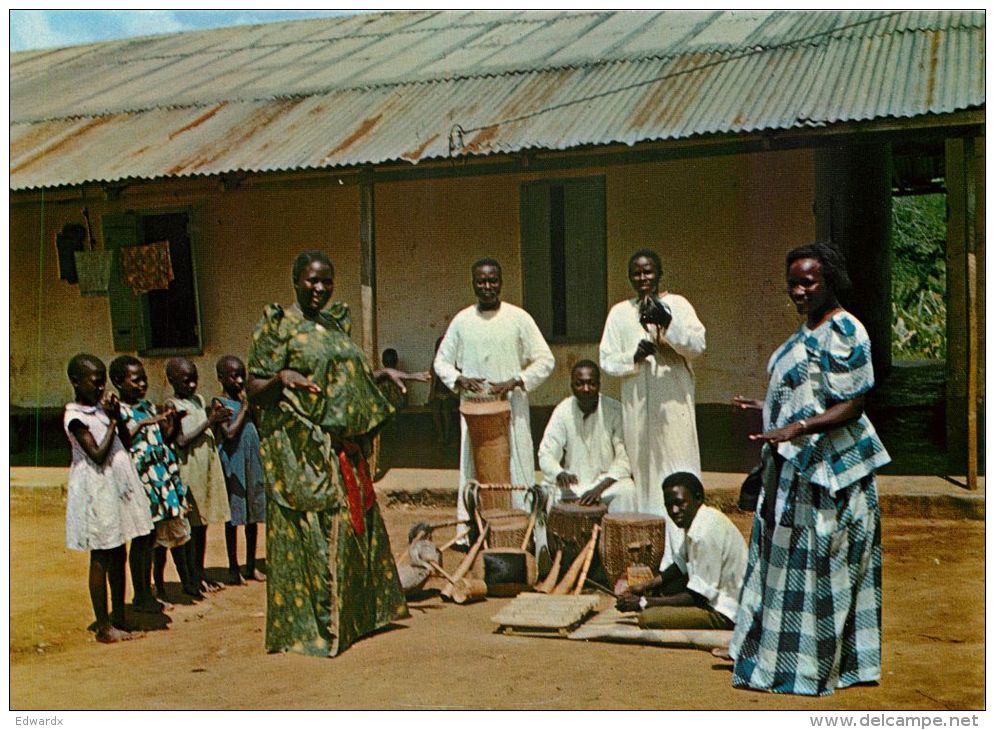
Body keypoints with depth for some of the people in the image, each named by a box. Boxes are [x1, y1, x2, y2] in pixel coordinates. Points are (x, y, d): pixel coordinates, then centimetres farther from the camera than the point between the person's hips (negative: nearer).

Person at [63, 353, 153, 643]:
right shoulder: (75, 417, -14)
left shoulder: (101, 408, 11)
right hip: (97, 489, -8)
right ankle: (104, 627, 6)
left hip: (115, 487, 8)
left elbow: (123, 442, 15)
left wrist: (117, 416, 1)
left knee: (118, 555, 13)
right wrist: (112, 422, -13)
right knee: (101, 558, -2)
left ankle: (119, 619, 22)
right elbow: (98, 455, -20)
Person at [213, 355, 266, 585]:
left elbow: (259, 426, 13)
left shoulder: (247, 399, 11)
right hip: (233, 464, -6)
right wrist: (244, 407, -13)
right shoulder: (220, 403, -7)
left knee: (253, 514, 11)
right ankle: (233, 569, 13)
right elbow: (229, 432, -19)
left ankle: (251, 566, 22)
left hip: (253, 462, 6)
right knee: (233, 516, 3)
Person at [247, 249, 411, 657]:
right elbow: (255, 392, -10)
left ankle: (354, 615, 29)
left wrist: (383, 373, 13)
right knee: (311, 532, -5)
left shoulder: (337, 322, 15)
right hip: (302, 449, -8)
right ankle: (305, 627, 5)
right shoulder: (278, 325, -6)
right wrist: (281, 378, -28)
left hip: (344, 448, 8)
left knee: (355, 527, 14)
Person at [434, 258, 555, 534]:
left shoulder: (519, 318, 0)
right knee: (472, 467, 4)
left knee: (517, 465, 0)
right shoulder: (462, 320, 6)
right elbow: (441, 361, 13)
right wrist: (459, 379, -7)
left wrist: (514, 382, -13)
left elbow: (545, 360, -1)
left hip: (513, 407, -2)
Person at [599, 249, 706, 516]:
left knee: (679, 471, -3)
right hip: (639, 406, 2)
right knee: (646, 470, 2)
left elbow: (698, 345, -8)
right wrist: (634, 356, -14)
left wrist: (667, 322, -23)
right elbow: (607, 361, 6)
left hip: (675, 402, -2)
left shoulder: (677, 304, 4)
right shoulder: (620, 313, 9)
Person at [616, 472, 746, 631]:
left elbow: (697, 597, -22)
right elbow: (680, 564, 19)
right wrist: (645, 587, 6)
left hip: (724, 611, -10)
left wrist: (643, 603, -18)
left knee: (648, 619, -22)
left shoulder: (707, 530, -26)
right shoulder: (689, 519, 3)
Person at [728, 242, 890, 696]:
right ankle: (781, 650, 26)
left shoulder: (842, 331, -15)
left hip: (826, 467, -10)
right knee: (790, 562, 15)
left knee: (816, 567, -1)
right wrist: (766, 408, 29)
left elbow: (851, 406, -20)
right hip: (795, 466, 10)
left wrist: (795, 429, -30)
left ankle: (811, 667, 11)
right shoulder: (808, 330, 14)